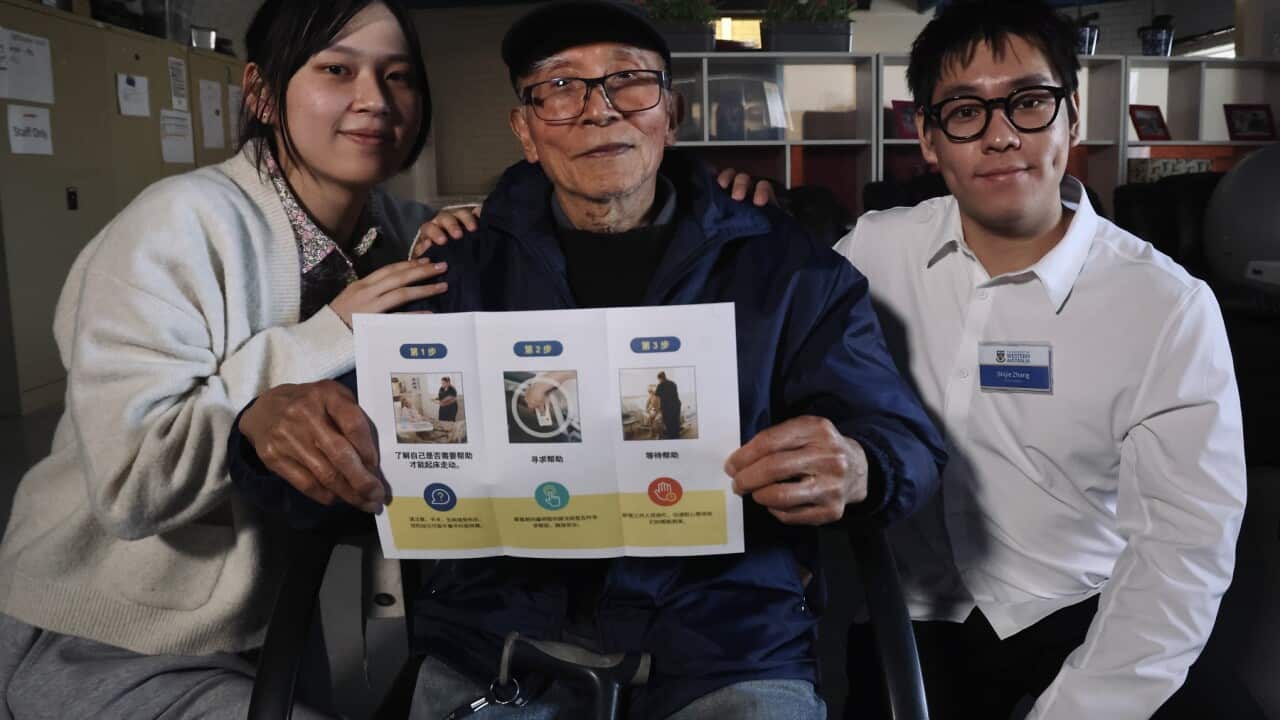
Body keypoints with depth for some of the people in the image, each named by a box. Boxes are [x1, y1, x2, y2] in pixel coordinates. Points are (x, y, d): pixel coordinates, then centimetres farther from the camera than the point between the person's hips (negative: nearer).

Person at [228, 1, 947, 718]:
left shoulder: (788, 267, 3)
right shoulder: (458, 270, 7)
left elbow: (909, 444, 1)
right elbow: (347, 467, 5)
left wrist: (857, 470, -23)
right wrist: (274, 420, -18)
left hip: (726, 639, 0)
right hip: (497, 638, 1)